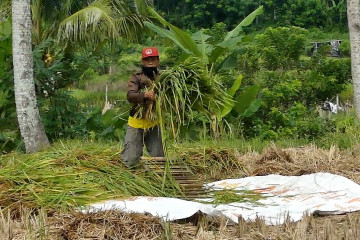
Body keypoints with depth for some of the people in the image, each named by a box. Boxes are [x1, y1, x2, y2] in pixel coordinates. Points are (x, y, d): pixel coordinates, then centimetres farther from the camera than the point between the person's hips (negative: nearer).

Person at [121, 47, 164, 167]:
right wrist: (145, 95, -37)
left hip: (154, 124, 1)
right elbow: (130, 96, -19)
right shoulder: (136, 78, -4)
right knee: (130, 162, -1)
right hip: (137, 123, -1)